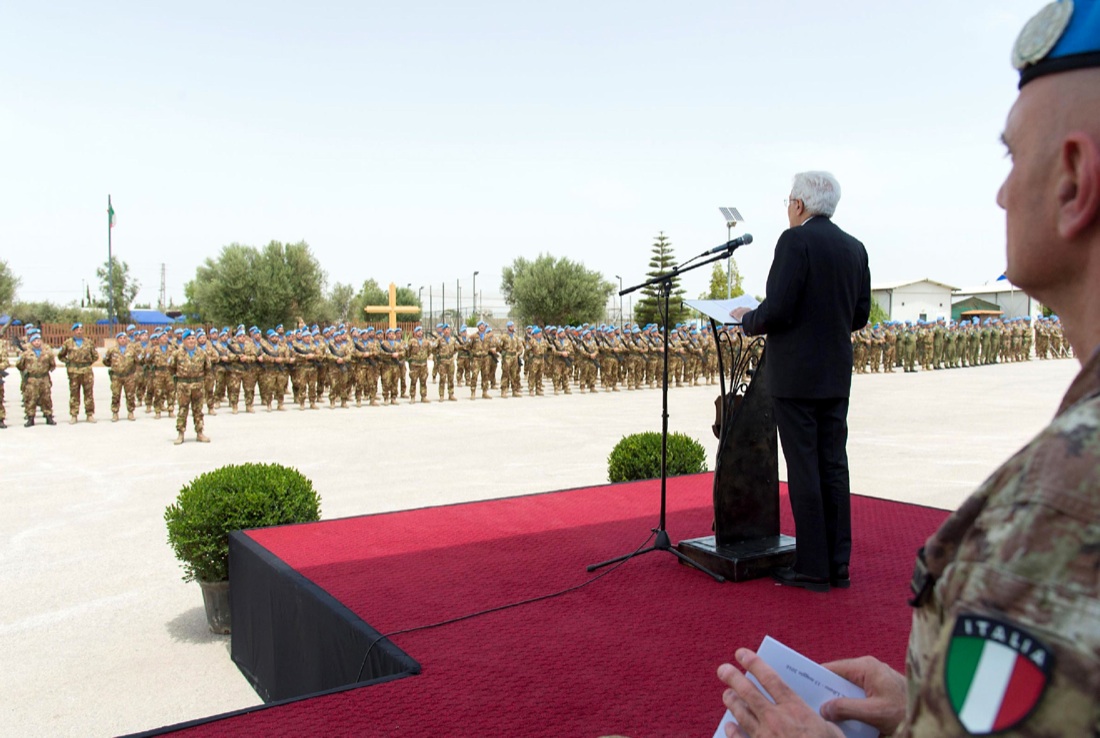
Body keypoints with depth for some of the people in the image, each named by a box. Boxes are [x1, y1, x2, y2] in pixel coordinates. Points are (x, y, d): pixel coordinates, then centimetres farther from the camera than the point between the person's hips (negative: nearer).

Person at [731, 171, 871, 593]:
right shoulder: (855, 248, 10)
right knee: (834, 467, 10)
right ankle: (838, 565, 17)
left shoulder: (796, 240, -12)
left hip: (796, 375, -7)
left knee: (803, 469, -2)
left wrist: (748, 320, 1)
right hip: (837, 376, 7)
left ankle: (812, 568, 5)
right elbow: (860, 316, 12)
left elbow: (777, 310, -18)